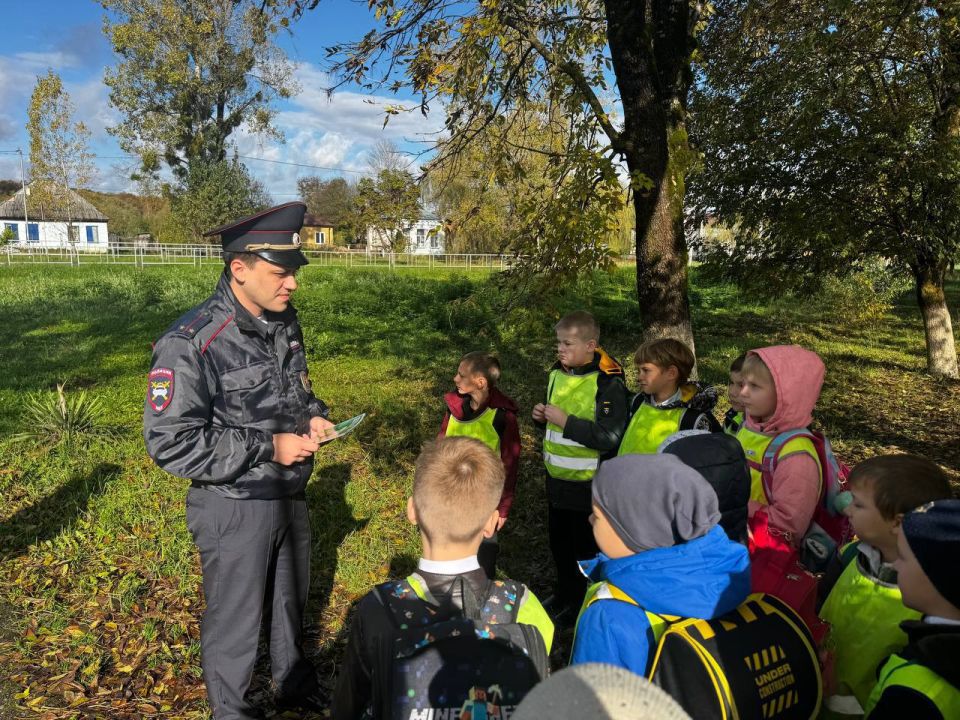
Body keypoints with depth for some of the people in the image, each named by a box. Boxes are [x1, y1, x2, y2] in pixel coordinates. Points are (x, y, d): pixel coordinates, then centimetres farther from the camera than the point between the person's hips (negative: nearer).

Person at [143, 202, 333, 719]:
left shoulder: (284, 322, -1)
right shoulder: (190, 344, -25)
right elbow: (169, 443, -24)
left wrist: (313, 415, -5)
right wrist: (267, 447, -25)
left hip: (291, 496, 7)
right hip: (234, 508, -7)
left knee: (290, 599, 26)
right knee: (235, 619, 13)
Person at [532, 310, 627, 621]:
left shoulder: (608, 383, -20)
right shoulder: (557, 373, 4)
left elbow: (609, 436, -28)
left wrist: (565, 421, -26)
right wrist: (542, 416, -3)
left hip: (588, 482, -7)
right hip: (557, 477, 8)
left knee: (586, 547, 11)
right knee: (558, 540, 22)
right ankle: (564, 594, 44)